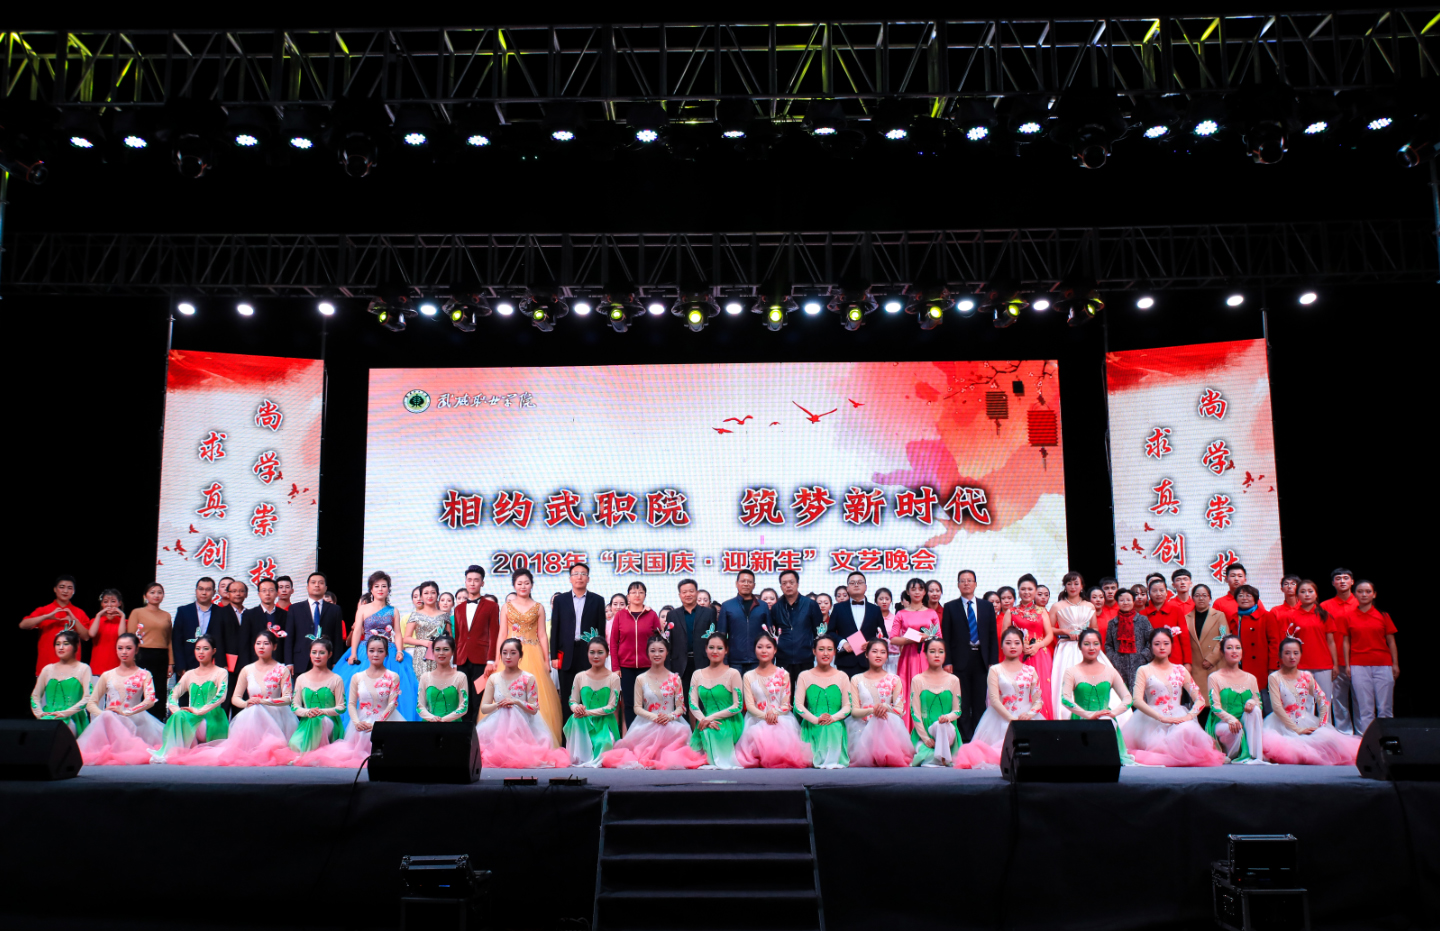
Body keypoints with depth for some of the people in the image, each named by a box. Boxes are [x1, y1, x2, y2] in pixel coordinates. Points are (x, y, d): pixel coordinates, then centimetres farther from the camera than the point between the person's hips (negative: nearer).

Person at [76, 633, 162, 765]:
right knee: (106, 717, -33)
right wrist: (103, 714, -12)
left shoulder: (144, 675, 10)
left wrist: (125, 712, -20)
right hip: (109, 722, 2)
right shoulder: (107, 675, 17)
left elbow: (150, 700, -6)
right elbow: (91, 703, 10)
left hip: (134, 721, -1)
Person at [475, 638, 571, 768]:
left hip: (522, 727, -2)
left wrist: (517, 702, -17)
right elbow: (483, 708, 5)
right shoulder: (493, 679, 10)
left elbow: (534, 709, -2)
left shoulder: (528, 679, 2)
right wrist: (498, 705, -15)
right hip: (498, 727, 2)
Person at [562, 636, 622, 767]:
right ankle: (579, 760, -21)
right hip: (584, 723, 3)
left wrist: (588, 712, -18)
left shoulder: (613, 678, -2)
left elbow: (611, 707, -6)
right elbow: (573, 701, 9)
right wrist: (577, 708, -18)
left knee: (603, 743, -34)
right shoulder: (580, 677, 7)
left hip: (605, 723, -3)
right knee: (575, 720, -32)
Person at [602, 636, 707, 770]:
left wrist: (670, 716, -17)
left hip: (671, 725, 1)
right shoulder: (641, 679, 8)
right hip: (646, 726, -1)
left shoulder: (675, 678, 8)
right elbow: (637, 707, 4)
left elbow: (681, 707, 5)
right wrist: (654, 717, -15)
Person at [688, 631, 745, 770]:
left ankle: (719, 762, -7)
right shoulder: (697, 675, 11)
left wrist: (711, 717, -14)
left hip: (729, 725, -3)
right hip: (706, 725, 3)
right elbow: (693, 704, 4)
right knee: (706, 731, -29)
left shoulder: (733, 674, -1)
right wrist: (704, 720, -16)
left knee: (711, 732, -33)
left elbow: (738, 706, -7)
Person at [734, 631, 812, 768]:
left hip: (781, 719, -1)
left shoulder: (783, 675, 8)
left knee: (780, 734, -36)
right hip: (757, 721, 1)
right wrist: (764, 716, -18)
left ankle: (780, 760, -9)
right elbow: (749, 705, 1)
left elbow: (786, 704, 3)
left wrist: (775, 714, -19)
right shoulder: (748, 677, 10)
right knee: (757, 735, -34)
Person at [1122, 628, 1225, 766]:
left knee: (1188, 730, -29)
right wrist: (1162, 718, -20)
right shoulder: (1144, 670, 4)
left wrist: (1189, 716, -11)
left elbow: (1200, 699, 9)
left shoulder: (1181, 671, 14)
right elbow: (1137, 701, -9)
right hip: (1153, 721, -3)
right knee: (1159, 748, -28)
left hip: (1178, 719, 3)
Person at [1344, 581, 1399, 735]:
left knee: (1385, 708, 1)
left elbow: (1391, 642, 8)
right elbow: (1346, 642, 8)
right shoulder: (1350, 617, 6)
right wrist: (1347, 665, 2)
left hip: (1383, 665, 1)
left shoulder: (1383, 615, 6)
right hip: (1358, 667, 0)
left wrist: (1395, 664, 3)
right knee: (1364, 708, -1)